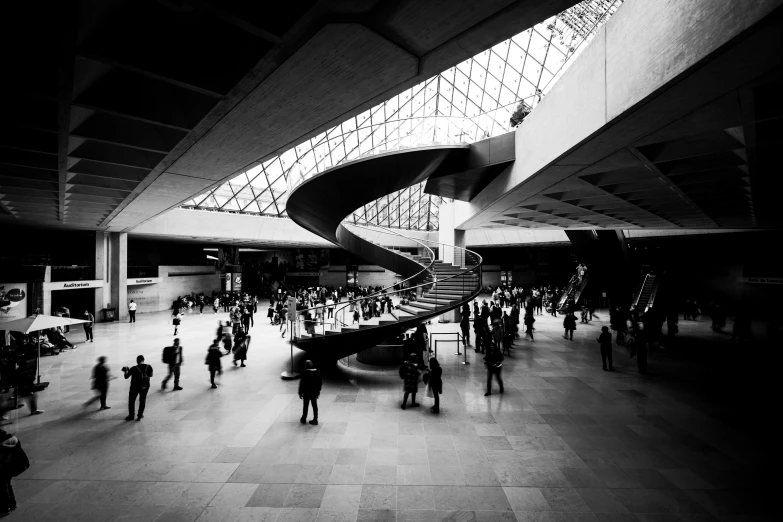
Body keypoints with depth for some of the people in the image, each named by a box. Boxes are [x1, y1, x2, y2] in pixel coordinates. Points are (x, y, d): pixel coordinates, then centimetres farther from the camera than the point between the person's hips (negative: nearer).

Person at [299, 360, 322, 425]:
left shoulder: (305, 373, -19)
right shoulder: (316, 373, -4)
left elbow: (302, 384, -16)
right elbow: (320, 383, 4)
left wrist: (300, 393, -3)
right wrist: (318, 391, 16)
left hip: (306, 393, -3)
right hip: (314, 393, 4)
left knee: (305, 406, 14)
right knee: (315, 406, 12)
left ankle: (304, 419, 30)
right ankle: (315, 420, 17)